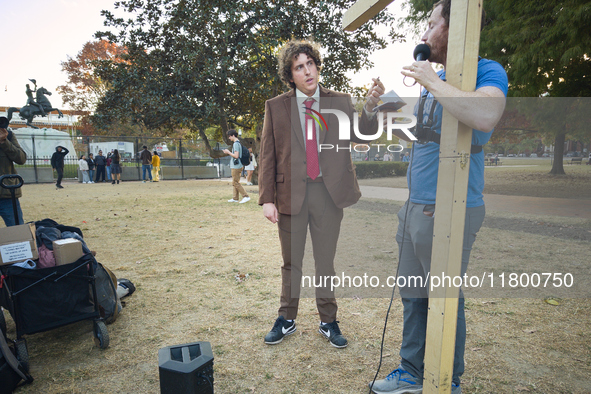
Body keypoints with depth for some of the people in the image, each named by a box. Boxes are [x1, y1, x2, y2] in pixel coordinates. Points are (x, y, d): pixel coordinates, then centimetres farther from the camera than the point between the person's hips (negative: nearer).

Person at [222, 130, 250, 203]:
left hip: (236, 166, -10)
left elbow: (236, 156, -22)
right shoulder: (238, 143, 16)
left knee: (236, 183, -7)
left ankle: (246, 196, -7)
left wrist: (228, 152, -10)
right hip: (236, 166, 10)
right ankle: (235, 198, 18)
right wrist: (228, 152, 16)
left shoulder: (236, 144, -16)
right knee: (234, 183, 13)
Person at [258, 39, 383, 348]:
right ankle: (287, 320, 32)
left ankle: (328, 322, 30)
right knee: (291, 262, 13)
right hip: (291, 193, 0)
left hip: (328, 193, 1)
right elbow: (267, 156, 0)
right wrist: (267, 198, -6)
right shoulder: (276, 107, 2)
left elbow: (362, 135, -6)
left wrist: (370, 105, -25)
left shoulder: (340, 102, 5)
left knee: (326, 262, 12)